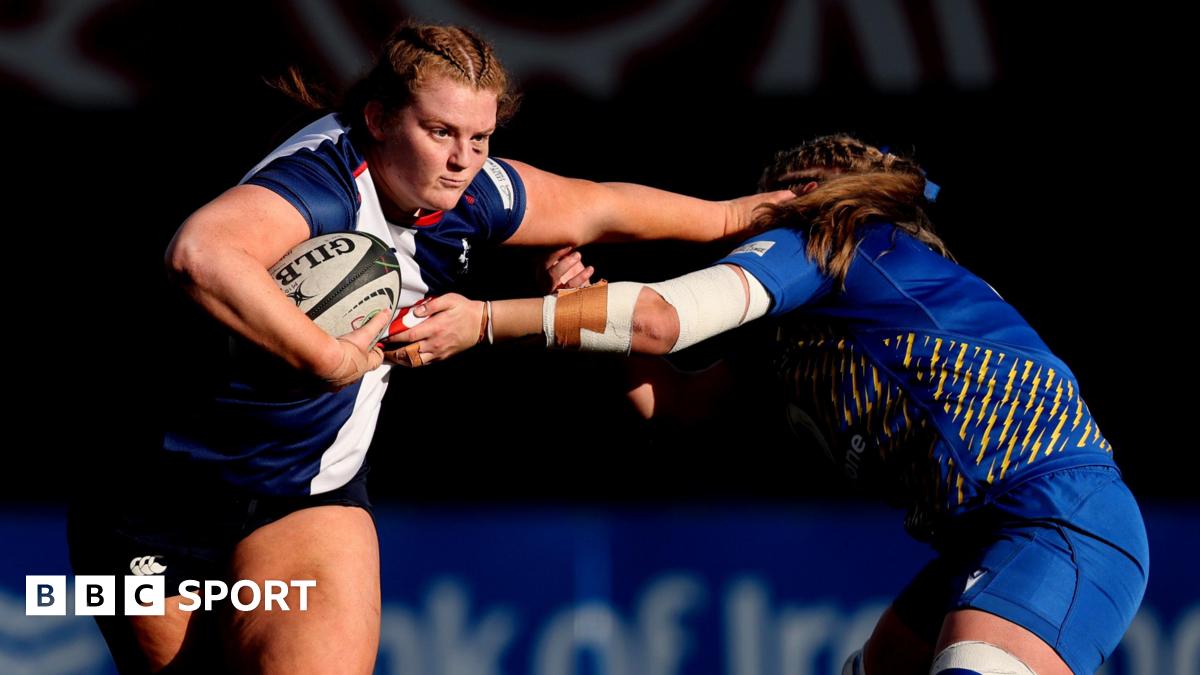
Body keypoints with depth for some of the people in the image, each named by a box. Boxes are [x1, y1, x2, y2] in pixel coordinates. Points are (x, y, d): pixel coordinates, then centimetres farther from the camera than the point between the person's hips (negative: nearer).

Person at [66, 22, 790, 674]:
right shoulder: (323, 180, -29)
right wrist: (329, 356, -42)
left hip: (314, 499, 5)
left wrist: (728, 215, 27)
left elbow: (601, 208, 15)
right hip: (167, 493, -5)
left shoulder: (472, 196, -5)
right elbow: (203, 255, -50)